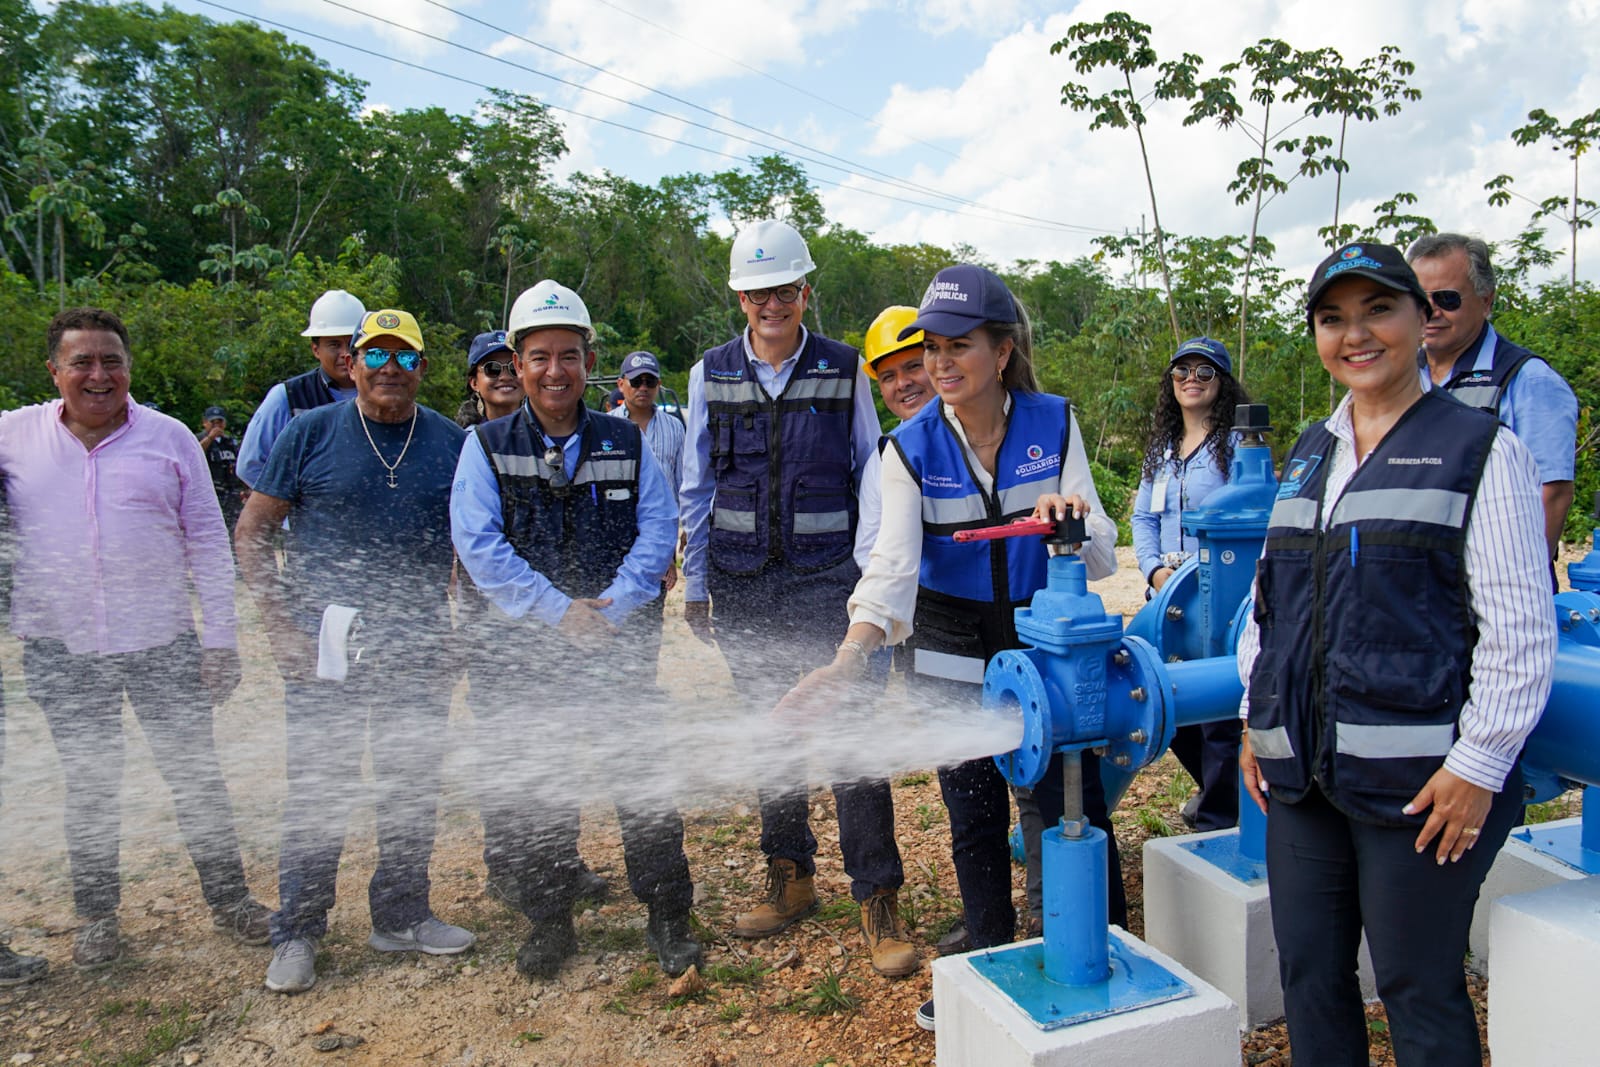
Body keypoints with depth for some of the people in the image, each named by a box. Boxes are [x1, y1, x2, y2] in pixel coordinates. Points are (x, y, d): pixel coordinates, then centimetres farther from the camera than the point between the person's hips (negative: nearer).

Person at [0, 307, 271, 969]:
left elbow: (208, 543, 0)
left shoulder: (169, 438, -1)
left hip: (162, 644, -1)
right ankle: (97, 917, 31)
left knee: (196, 775, 7)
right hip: (59, 652, 1)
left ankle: (228, 898, 23)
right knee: (89, 788, 14)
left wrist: (221, 640, -3)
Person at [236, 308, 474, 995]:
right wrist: (279, 625, -8)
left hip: (418, 649, 3)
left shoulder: (452, 444, 5)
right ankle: (296, 934, 21)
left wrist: (461, 636, 4)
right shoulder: (311, 433, -1)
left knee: (415, 787, 12)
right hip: (324, 647, -2)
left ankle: (401, 917, 30)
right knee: (318, 790, 4)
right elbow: (251, 532, 1)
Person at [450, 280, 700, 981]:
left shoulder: (626, 443, 7)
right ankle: (548, 921, 25)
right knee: (527, 786, 5)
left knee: (646, 773, -1)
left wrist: (613, 605, -13)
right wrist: (559, 610, -14)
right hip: (528, 644, 0)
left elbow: (658, 528, 1)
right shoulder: (487, 447, 2)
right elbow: (478, 544, -7)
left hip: (623, 640, 1)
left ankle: (667, 918, 15)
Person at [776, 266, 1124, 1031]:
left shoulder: (1054, 424, -7)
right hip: (953, 658, 1)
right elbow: (892, 565, -18)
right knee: (975, 823, 11)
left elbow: (1100, 558, -9)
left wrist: (1074, 517, -33)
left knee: (1076, 812, 0)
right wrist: (847, 663, -33)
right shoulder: (911, 448, -8)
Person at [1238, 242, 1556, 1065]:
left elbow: (1519, 628, -7)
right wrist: (1257, 718, 13)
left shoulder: (1480, 448, -3)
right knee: (1307, 975, 13)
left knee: (1417, 992, 6)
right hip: (1300, 770, 6)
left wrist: (1480, 764, -12)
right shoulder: (1307, 455, 14)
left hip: (1416, 776, -5)